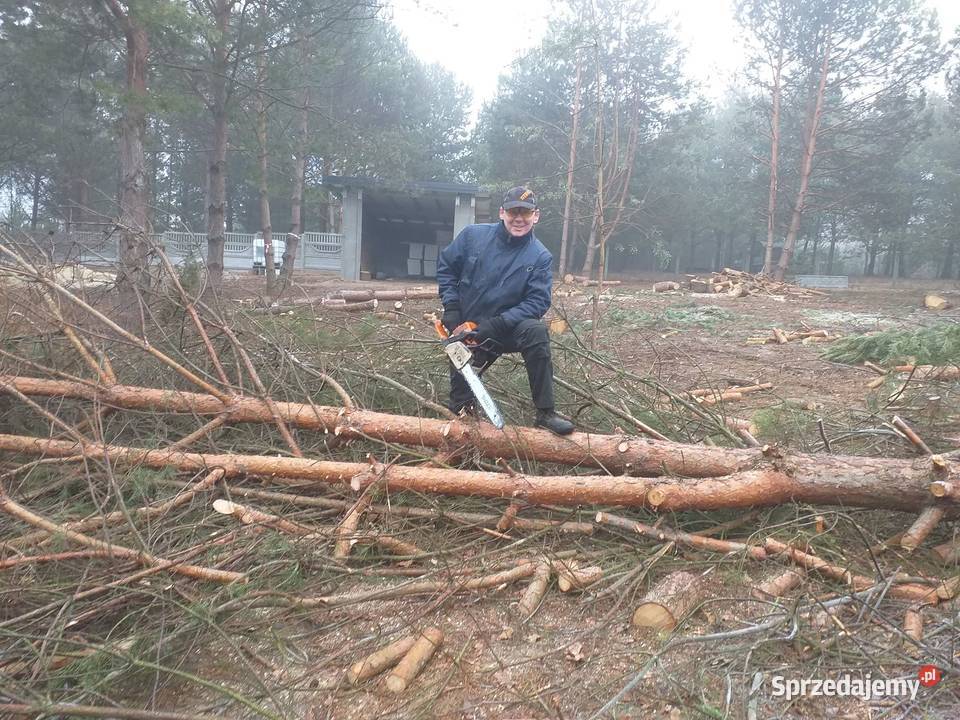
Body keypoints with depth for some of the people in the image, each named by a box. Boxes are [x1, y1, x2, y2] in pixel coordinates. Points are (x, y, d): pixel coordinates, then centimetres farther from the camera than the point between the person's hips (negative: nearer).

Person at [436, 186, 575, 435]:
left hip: (506, 330, -1)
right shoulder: (473, 235, -7)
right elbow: (445, 268, 4)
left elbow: (538, 302, -16)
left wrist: (497, 324, -25)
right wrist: (451, 306, -8)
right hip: (466, 330, 2)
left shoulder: (541, 257, -11)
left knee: (536, 330, -33)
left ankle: (545, 413, -26)